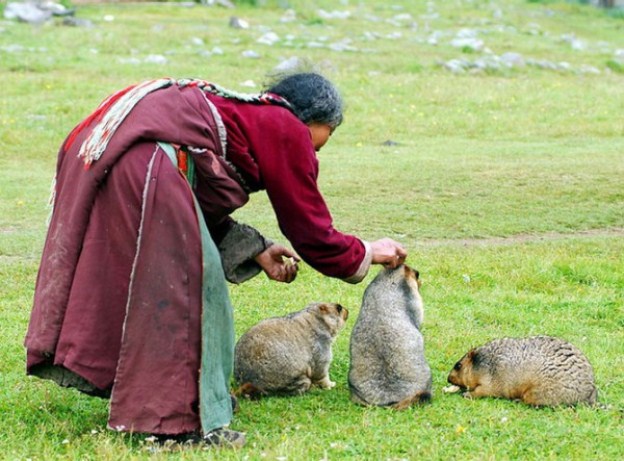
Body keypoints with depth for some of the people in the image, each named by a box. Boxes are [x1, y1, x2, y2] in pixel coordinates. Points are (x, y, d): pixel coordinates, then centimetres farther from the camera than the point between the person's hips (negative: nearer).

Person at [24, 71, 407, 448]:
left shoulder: (246, 114, 28)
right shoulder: (289, 134, 4)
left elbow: (201, 207, 31)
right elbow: (312, 231, 8)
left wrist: (256, 250, 26)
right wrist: (367, 254, 24)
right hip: (147, 159, -10)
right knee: (185, 284, -3)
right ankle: (182, 419, 0)